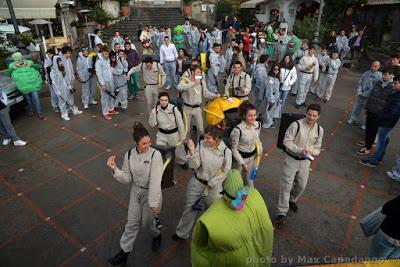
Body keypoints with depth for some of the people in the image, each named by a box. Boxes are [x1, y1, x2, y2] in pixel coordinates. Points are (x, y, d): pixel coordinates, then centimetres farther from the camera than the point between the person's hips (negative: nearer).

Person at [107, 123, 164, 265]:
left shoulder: (155, 154, -25)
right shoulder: (129, 154, -9)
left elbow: (155, 181, -24)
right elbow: (127, 178, -4)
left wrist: (153, 203, -21)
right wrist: (114, 169, -20)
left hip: (151, 193, -4)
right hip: (135, 192, 4)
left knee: (147, 222, 15)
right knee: (132, 223, 16)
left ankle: (156, 235, 50)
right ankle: (124, 251, 37)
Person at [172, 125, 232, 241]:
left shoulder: (226, 151, -18)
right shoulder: (201, 144, -14)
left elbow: (225, 172, -9)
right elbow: (194, 165, -14)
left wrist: (210, 184, -10)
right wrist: (192, 151, -31)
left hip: (214, 185, -2)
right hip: (196, 181, 2)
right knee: (190, 208, 17)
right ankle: (182, 233, 38)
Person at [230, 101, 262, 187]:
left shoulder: (258, 124, -11)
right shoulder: (238, 129, -29)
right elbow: (234, 149, -18)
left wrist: (260, 147, -7)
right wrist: (242, 163, -16)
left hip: (253, 156, 5)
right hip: (241, 157, -5)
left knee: (250, 179, 25)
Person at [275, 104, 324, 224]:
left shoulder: (319, 130, -4)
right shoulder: (296, 125, -20)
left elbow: (317, 149, 4)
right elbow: (286, 141, -17)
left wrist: (311, 151, -19)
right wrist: (300, 150, -28)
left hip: (305, 161, 5)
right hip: (292, 159, -4)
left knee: (301, 185, 17)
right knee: (286, 185, -4)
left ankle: (292, 200, 47)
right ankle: (282, 212, 6)